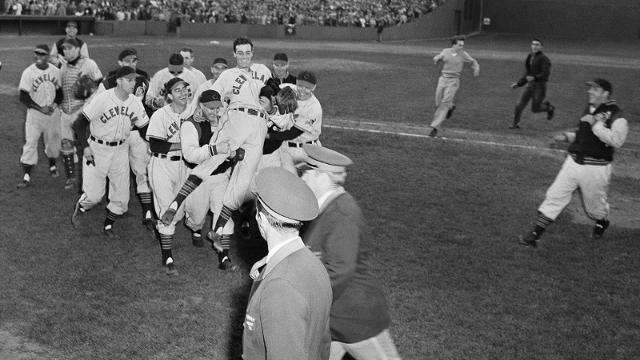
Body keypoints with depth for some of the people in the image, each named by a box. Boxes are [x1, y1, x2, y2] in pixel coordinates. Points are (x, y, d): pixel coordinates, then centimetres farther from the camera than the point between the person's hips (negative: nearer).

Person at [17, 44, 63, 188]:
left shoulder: (55, 71, -1)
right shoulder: (28, 72, -11)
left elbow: (60, 91, 9)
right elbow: (23, 97, -11)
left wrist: (55, 104, -10)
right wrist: (40, 108, -19)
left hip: (53, 112, 3)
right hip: (35, 113, -3)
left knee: (53, 140, 15)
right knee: (30, 142, -6)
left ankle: (52, 166, 39)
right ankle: (27, 176, -3)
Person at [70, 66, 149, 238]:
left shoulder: (136, 103, -5)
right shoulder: (102, 99, -18)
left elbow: (145, 128, 3)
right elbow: (80, 123, -13)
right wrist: (85, 146, -22)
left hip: (120, 150, 4)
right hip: (97, 148, -4)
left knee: (121, 195, 5)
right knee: (94, 194, -3)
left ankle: (108, 225, 28)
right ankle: (80, 208, 31)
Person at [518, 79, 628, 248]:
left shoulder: (616, 116, -14)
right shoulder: (589, 109, 11)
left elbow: (616, 140, -32)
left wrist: (595, 123, -29)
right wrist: (569, 136, 8)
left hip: (596, 169, -6)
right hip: (573, 162, 6)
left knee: (594, 205, 13)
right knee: (554, 196, -2)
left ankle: (602, 222, 48)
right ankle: (535, 234, 0)